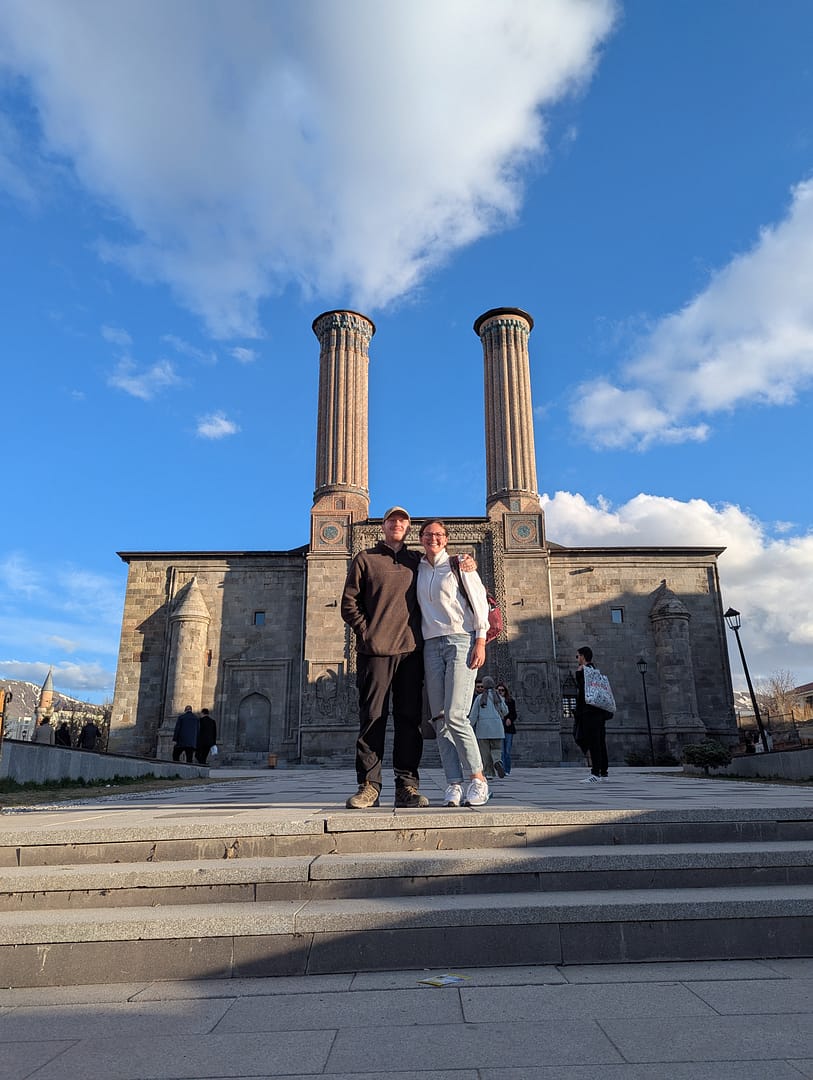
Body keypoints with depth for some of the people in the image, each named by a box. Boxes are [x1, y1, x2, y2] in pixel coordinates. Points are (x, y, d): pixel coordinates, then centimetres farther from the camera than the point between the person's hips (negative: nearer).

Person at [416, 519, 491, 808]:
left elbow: (480, 602, -1)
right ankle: (453, 784, 2)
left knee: (455, 715, -15)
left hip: (460, 641, -5)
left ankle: (477, 778, -3)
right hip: (431, 645, 5)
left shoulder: (459, 564, 3)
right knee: (441, 719, -1)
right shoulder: (418, 570, 16)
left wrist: (481, 642, -9)